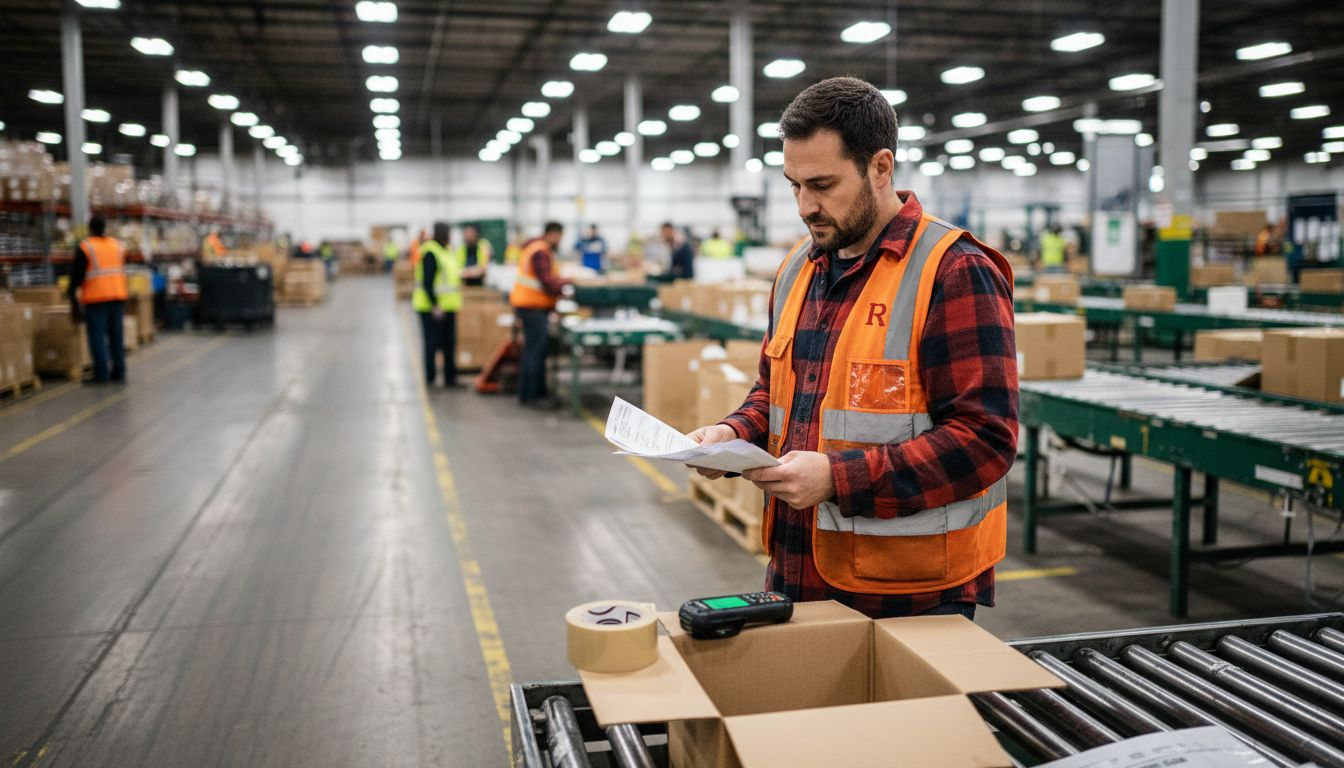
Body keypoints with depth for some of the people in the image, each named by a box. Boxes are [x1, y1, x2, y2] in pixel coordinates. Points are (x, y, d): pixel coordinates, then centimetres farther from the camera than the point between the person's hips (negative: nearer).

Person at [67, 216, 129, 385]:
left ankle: (101, 374, -6)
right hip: (118, 296, 5)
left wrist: (74, 301, 2)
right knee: (116, 335, 11)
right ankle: (118, 372, 13)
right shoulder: (118, 246, 12)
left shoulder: (85, 247, -4)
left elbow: (76, 276, -4)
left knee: (97, 336, -2)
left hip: (96, 298, -5)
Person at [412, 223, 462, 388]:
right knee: (432, 343, -1)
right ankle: (430, 379, 8)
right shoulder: (430, 253, -15)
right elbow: (427, 282, -19)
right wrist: (435, 306, -23)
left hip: (447, 306, 9)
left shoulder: (446, 250, 13)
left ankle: (450, 377, 18)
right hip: (433, 307, -9)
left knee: (449, 343, 11)